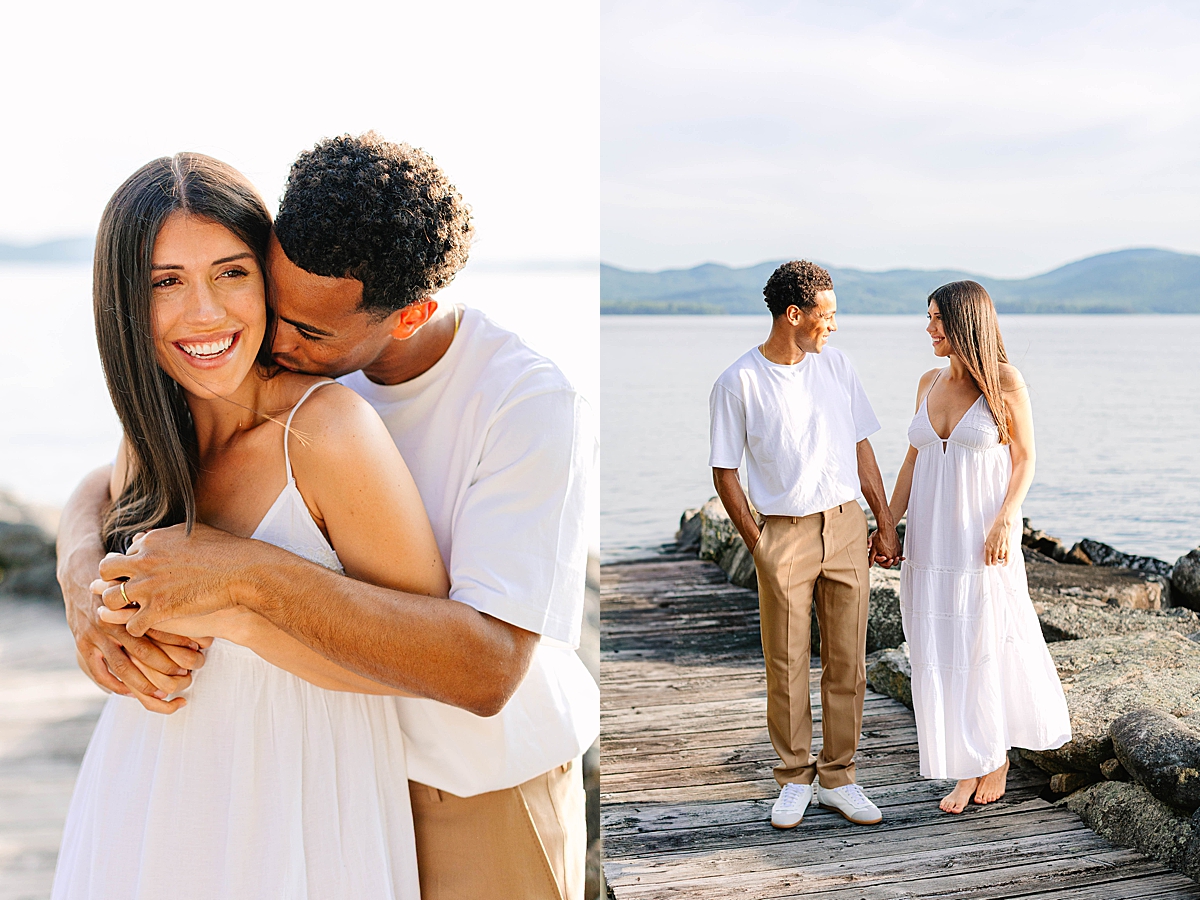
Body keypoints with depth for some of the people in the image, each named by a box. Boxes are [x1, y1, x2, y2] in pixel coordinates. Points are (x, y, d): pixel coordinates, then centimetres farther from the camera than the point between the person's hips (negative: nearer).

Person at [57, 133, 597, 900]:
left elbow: (486, 672, -36)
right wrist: (85, 575, -27)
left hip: (490, 794, -5)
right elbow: (113, 485, -3)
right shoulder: (300, 370, -9)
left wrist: (248, 572, -43)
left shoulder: (534, 406, -28)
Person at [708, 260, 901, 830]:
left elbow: (861, 448, 13)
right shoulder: (738, 383, -6)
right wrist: (757, 545, -5)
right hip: (784, 532, -3)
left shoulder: (836, 366, 7)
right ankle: (794, 780, 20)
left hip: (846, 527, 4)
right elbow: (725, 473, -2)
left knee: (847, 663, 7)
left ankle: (838, 778, 20)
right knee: (786, 667, 4)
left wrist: (885, 522, 10)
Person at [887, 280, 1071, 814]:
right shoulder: (930, 382, 9)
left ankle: (997, 754, 26)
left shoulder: (1005, 382, -6)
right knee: (941, 651, 6)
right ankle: (969, 767, 17)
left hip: (983, 536, -5)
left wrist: (1004, 522, -17)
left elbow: (1025, 459, -5)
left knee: (990, 645, 5)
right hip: (931, 537, 5)